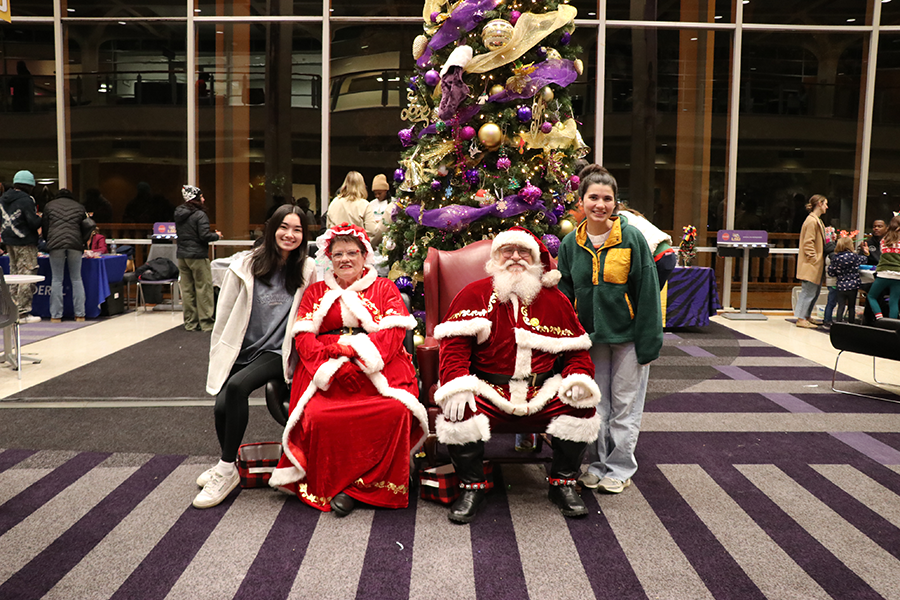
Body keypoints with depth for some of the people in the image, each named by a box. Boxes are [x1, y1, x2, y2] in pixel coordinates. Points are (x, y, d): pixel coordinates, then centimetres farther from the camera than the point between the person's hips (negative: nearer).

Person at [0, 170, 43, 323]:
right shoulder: (26, 200, -15)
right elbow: (34, 223, -18)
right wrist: (40, 218, 1)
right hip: (25, 243, -9)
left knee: (14, 274, 16)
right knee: (27, 276, -6)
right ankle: (23, 313, -7)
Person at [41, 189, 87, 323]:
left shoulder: (49, 205, 16)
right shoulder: (79, 207, 19)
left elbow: (44, 227, 15)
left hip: (56, 244, -1)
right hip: (75, 244, 1)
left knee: (56, 280, 1)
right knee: (76, 279, 5)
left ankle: (56, 315, 2)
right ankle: (80, 314, 4)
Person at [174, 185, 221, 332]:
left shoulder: (178, 215, 10)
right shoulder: (200, 215, -13)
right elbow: (204, 236, -17)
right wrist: (216, 235, 0)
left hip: (182, 255, 7)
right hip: (197, 256, -7)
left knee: (187, 289, 9)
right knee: (203, 288, -1)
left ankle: (190, 322, 15)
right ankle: (206, 323, 1)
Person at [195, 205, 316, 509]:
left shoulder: (307, 270, 0)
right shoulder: (245, 265, 2)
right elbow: (224, 314, 6)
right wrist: (218, 356, 6)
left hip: (276, 353, -2)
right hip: (240, 351, 2)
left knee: (237, 387, -29)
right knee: (222, 405, -20)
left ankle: (226, 470, -14)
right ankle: (226, 466, 12)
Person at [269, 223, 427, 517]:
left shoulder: (384, 288, 16)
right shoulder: (316, 292, 21)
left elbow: (393, 333, 1)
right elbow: (304, 337, 7)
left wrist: (361, 359, -14)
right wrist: (332, 363, -12)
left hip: (378, 368, -1)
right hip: (326, 372, 1)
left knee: (396, 411, -31)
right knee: (318, 416, -30)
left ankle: (355, 485, -17)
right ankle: (329, 487, -10)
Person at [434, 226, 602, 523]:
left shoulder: (555, 300, 12)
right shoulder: (474, 294, 4)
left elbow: (577, 350, 13)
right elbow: (454, 344, -6)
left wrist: (578, 378, -8)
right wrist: (458, 384, -22)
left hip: (543, 393, 2)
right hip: (488, 393, -2)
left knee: (583, 405, -21)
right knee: (458, 411, -30)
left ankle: (563, 483, 2)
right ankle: (472, 486, -5)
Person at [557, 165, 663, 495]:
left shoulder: (632, 238, -10)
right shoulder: (571, 243, 1)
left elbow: (647, 292, -9)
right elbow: (564, 294, 7)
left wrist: (647, 342, -11)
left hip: (627, 335, -3)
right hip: (590, 336, 3)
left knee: (625, 405, 7)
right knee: (595, 405, 11)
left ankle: (619, 468, 22)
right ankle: (597, 463, 27)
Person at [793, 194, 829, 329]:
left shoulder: (817, 221, 18)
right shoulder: (811, 221, -14)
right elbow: (808, 243, -19)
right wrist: (814, 259, -19)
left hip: (816, 265, 11)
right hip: (811, 265, -11)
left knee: (815, 291, 13)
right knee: (808, 291, -7)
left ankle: (806, 316, 20)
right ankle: (801, 319, -3)